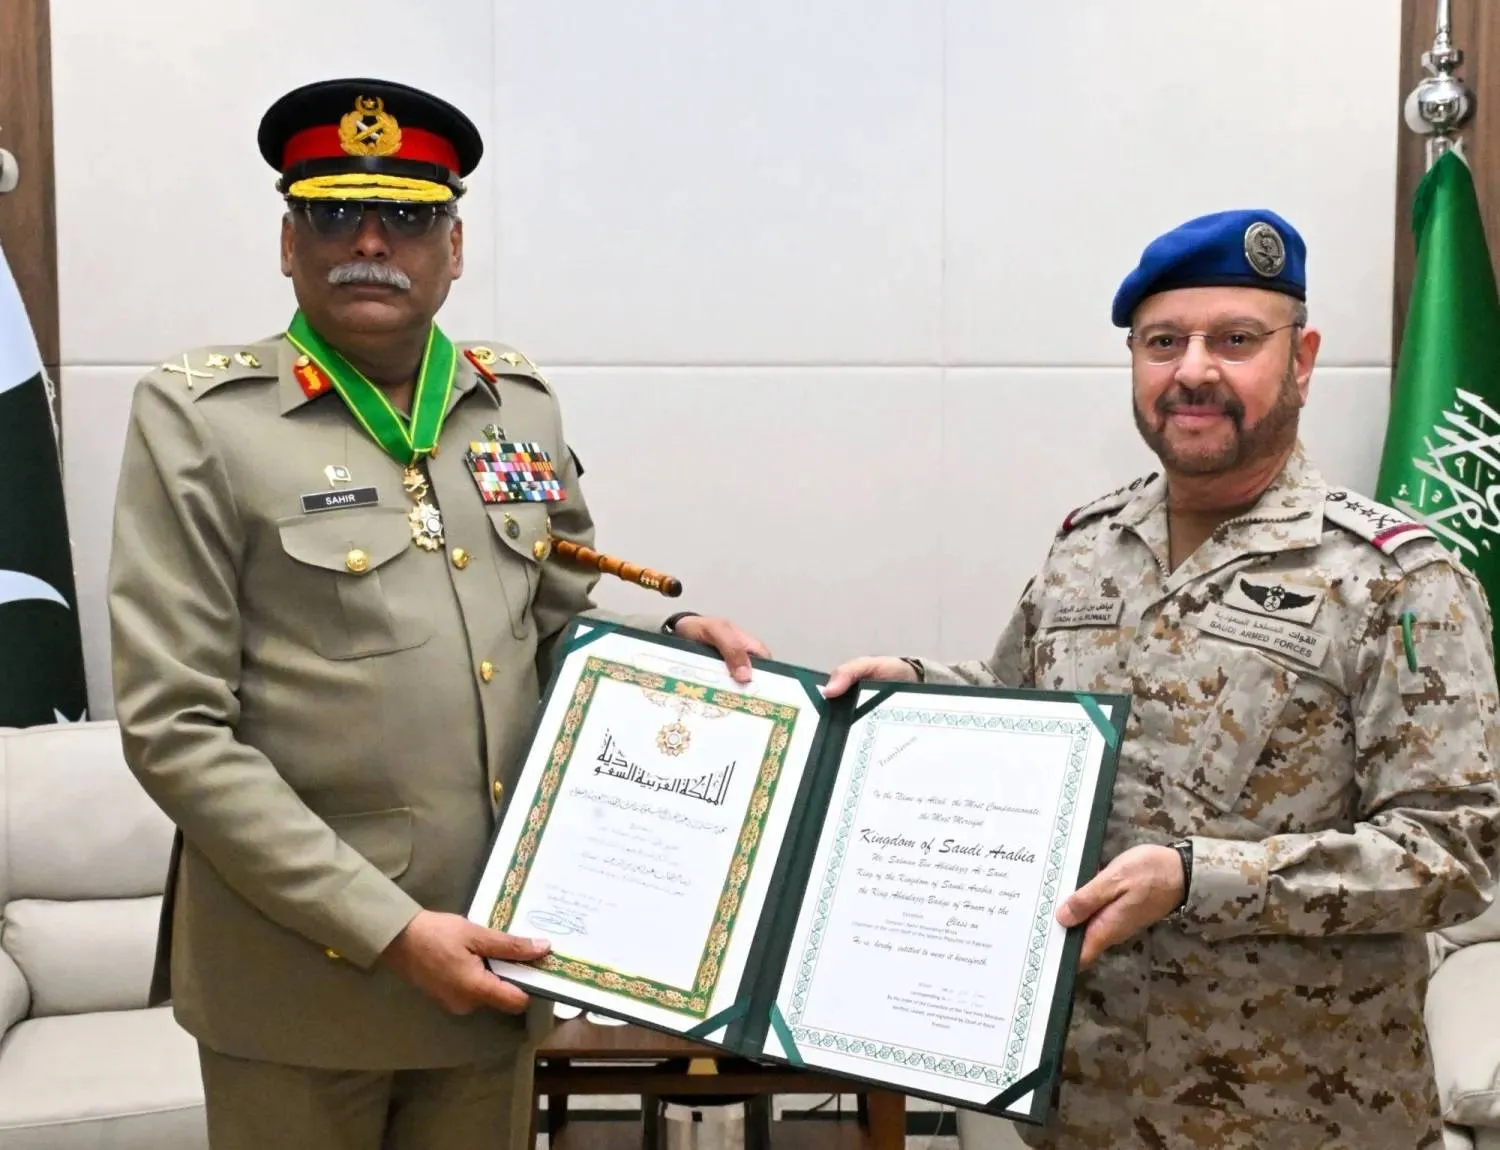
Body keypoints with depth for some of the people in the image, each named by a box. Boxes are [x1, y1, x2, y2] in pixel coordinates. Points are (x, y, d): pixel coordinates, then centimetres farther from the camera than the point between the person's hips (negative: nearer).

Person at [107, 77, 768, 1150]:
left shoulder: (522, 405, 6)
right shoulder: (199, 417, -8)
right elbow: (174, 731, -13)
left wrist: (669, 640, -3)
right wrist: (390, 929, -16)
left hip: (490, 960, 4)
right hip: (305, 972, -4)